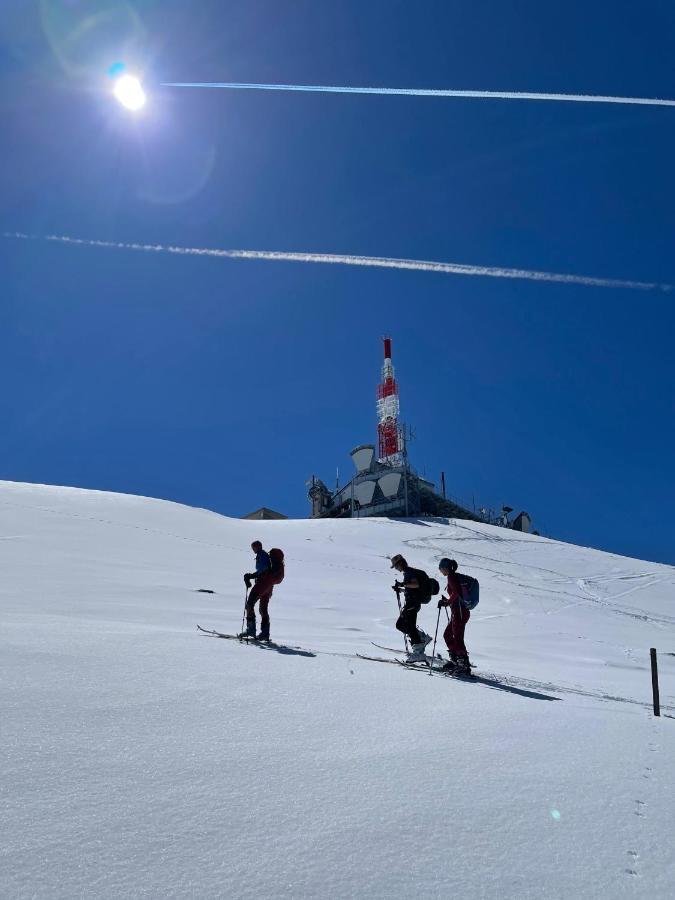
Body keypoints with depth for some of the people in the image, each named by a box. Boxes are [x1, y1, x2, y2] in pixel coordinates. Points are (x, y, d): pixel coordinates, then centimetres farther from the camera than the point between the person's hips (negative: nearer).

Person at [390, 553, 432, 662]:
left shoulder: (409, 572, -12)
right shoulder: (407, 573, 18)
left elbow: (416, 585, -27)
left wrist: (403, 584, -26)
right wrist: (400, 589, 16)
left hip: (412, 603, -10)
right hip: (410, 603, 10)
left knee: (409, 627, -9)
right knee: (400, 625, 15)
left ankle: (418, 653, -6)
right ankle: (423, 637, 17)